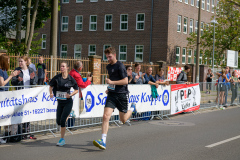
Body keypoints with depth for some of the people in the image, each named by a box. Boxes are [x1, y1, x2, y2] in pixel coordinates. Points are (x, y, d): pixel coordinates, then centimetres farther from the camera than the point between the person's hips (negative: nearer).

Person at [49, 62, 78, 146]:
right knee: (58, 121, 6)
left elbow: (76, 90, 3)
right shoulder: (57, 77, -2)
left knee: (62, 120, -12)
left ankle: (62, 139, 1)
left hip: (68, 102, -4)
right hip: (60, 102, 4)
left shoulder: (71, 78, -8)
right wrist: (51, 93, -7)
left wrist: (70, 95, -14)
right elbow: (51, 86, 11)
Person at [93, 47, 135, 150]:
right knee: (106, 116, -14)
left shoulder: (120, 66, -11)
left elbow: (125, 81, -17)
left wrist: (112, 82, -21)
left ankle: (132, 109, 44)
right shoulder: (108, 66, 12)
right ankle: (103, 142, -16)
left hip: (122, 95, -5)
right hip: (112, 94, 5)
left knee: (123, 120, 10)